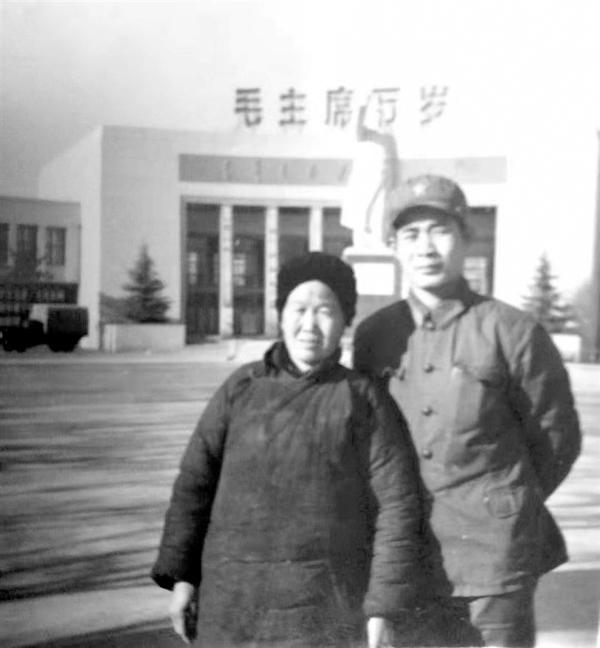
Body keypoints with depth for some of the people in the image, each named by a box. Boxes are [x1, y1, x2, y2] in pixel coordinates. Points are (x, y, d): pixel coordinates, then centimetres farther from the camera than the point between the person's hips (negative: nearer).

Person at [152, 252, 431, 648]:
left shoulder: (365, 401, -2)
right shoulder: (241, 388, 4)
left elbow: (397, 506, -3)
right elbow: (196, 484, 6)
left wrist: (384, 606, -6)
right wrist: (181, 574, 3)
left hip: (323, 605, -2)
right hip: (235, 597, 2)